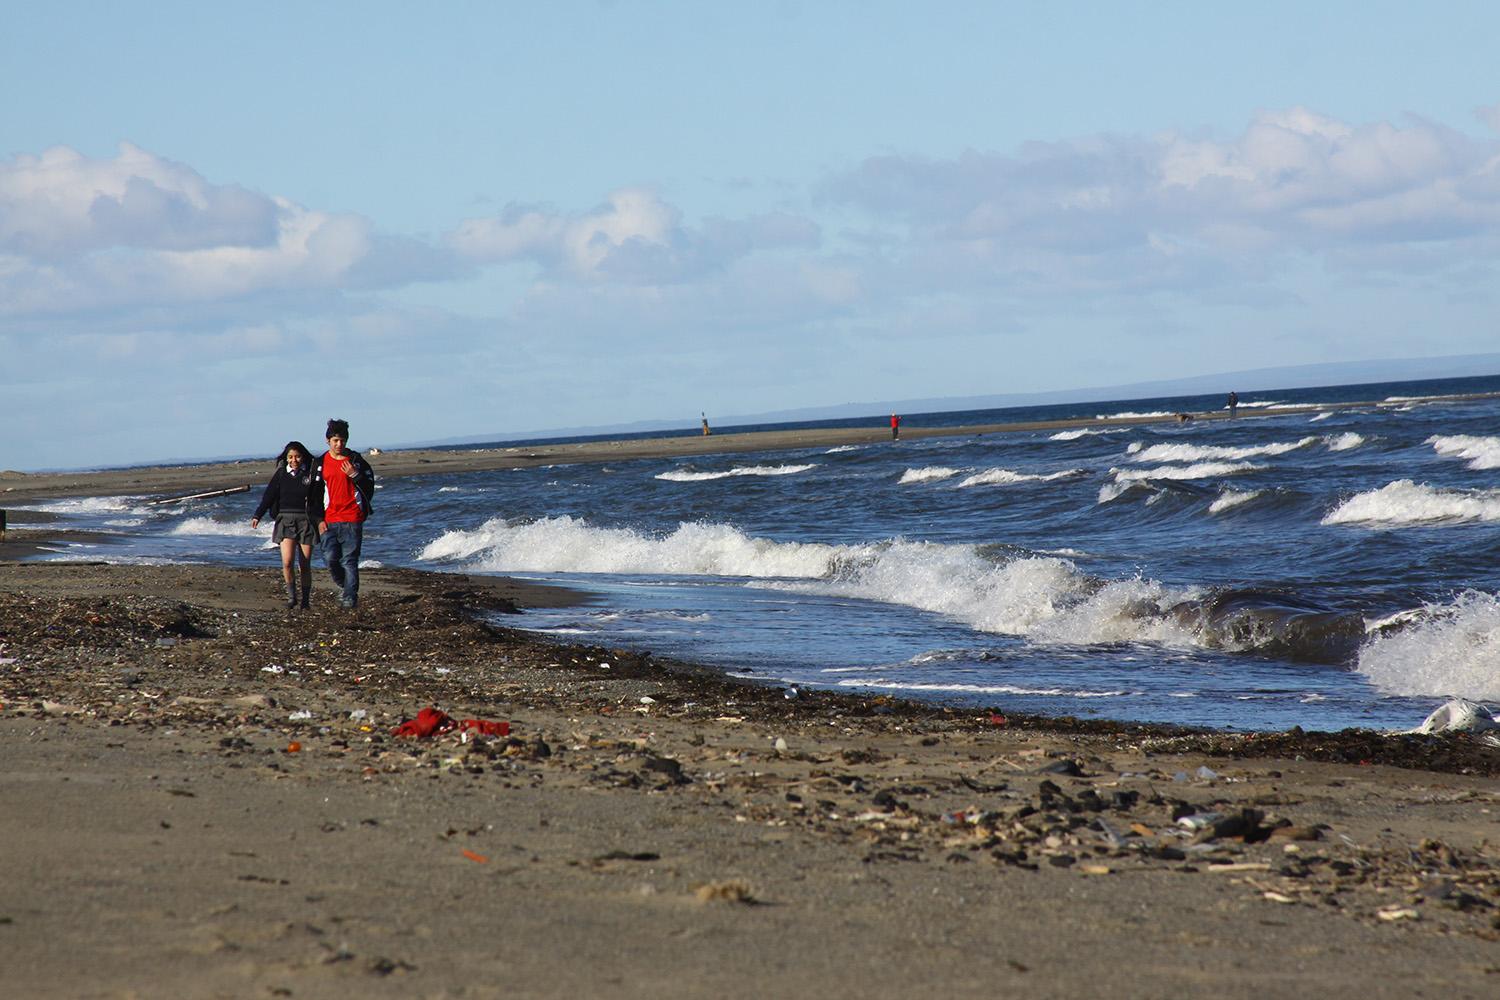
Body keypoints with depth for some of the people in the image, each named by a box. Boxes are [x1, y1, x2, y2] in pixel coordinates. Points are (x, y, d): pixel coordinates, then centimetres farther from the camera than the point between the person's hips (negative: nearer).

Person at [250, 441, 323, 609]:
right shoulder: (281, 474, 5)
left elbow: (318, 500, 3)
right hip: (286, 521, 1)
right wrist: (257, 516, -7)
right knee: (287, 562, -14)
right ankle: (291, 596, 1)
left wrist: (320, 521, -7)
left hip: (306, 522, -1)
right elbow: (268, 496, 2)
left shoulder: (311, 475, 2)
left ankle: (305, 600, 13)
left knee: (305, 565, 1)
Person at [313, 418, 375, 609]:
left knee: (349, 560, -5)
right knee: (330, 558, -4)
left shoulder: (356, 461, 2)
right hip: (329, 520, 2)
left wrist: (355, 475, -15)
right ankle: (343, 586, 22)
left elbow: (369, 488, 2)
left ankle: (350, 597, -2)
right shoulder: (321, 464, 8)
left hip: (352, 519, -2)